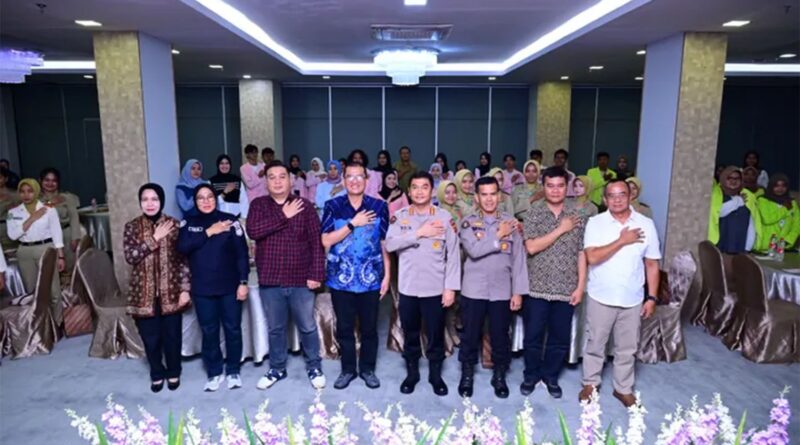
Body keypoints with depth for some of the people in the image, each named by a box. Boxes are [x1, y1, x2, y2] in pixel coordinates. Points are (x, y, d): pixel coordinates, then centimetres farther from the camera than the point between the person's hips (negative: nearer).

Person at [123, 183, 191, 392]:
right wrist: (154, 239, -18)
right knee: (150, 337, 10)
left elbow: (183, 259, -3)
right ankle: (157, 374, 32)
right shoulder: (132, 227, 0)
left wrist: (185, 288, -8)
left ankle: (174, 373, 30)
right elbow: (130, 257, -12)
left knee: (172, 335, 8)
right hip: (144, 292, 1)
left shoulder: (174, 225, -2)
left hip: (170, 290, -1)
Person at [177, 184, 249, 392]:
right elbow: (182, 247, -12)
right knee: (209, 331, 9)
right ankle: (214, 372, 24)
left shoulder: (230, 220, -2)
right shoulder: (188, 223, 6)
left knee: (232, 329, 6)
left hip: (229, 286, -1)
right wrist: (209, 232, -15)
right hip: (202, 289, 2)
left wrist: (243, 282, -10)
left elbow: (241, 253, -5)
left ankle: (233, 371, 22)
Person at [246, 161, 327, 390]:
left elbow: (316, 242, -5)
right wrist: (284, 216, -17)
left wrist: (316, 274, -10)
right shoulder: (258, 205, 2)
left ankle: (314, 367, 29)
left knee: (307, 327, 10)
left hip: (300, 280, -1)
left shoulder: (305, 206, -2)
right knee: (275, 328, 16)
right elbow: (252, 231, -16)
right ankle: (277, 369, 34)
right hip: (269, 280, 2)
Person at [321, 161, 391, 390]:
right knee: (344, 327, 12)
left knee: (369, 328, 12)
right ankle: (348, 369, 30)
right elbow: (326, 241, -8)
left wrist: (387, 276, 0)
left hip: (370, 279, 0)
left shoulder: (380, 206, 0)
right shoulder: (333, 206, -1)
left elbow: (385, 244, 3)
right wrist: (353, 224, -15)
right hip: (341, 278, 0)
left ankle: (367, 368, 30)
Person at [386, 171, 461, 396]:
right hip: (408, 287, 1)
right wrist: (419, 233, -19)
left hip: (435, 288, -1)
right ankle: (411, 373, 34)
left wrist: (451, 287, -9)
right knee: (410, 334, 15)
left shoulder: (444, 217, -3)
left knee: (435, 335, 11)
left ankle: (435, 374, 31)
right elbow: (390, 244, -15)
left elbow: (453, 255, -4)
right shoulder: (400, 216, 0)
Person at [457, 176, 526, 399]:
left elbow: (518, 259, 1)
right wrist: (498, 236, -12)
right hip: (473, 290, -1)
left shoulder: (511, 222, 1)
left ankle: (499, 377, 30)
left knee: (500, 336, 11)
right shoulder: (468, 222, -1)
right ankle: (467, 376, 28)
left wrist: (518, 291, -3)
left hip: (502, 291, 1)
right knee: (470, 335, 9)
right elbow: (473, 250, -18)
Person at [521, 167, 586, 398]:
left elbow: (582, 253, 2)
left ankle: (551, 376, 32)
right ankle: (531, 375, 29)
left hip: (566, 288, 2)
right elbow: (531, 247, -15)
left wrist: (580, 286, -3)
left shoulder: (578, 214, 2)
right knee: (533, 336, 9)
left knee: (560, 338, 12)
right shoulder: (534, 212, -3)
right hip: (537, 287, -1)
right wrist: (560, 229, -16)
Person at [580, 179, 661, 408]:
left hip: (632, 299, 2)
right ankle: (590, 383, 32)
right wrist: (622, 241, -19)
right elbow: (592, 257, -19)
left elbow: (652, 264, 2)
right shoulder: (595, 222, -8)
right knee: (595, 343, 13)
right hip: (601, 297, -2)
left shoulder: (646, 224, -2)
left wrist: (651, 297, 0)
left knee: (627, 348, 15)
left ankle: (623, 388, 33)